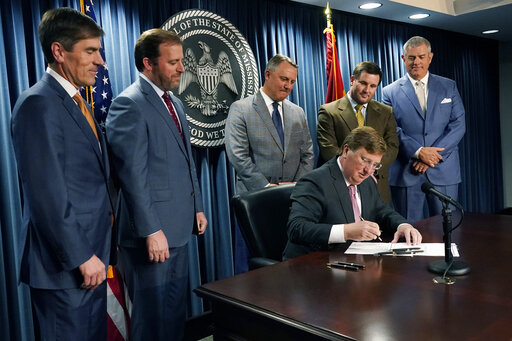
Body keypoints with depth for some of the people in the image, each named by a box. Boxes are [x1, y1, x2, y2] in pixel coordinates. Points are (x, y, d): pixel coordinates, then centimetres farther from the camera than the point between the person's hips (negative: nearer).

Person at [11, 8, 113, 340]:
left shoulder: (78, 102, 13)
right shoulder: (38, 103, -15)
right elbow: (46, 194, -21)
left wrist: (96, 251, 12)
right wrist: (81, 256, -17)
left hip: (91, 254, 9)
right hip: (65, 264, -8)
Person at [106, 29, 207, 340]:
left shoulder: (175, 103, 15)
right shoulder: (129, 104, -13)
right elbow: (133, 174, -18)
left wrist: (197, 207, 16)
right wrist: (151, 231, -20)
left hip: (179, 229, 8)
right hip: (153, 233, -8)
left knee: (176, 313, 18)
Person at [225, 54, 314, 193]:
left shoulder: (298, 113, 12)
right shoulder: (240, 109, -3)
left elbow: (307, 154, 13)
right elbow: (237, 155, -10)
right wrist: (267, 186, -15)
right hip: (255, 193, -4)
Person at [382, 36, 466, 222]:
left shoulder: (449, 87, 10)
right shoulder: (390, 92, 5)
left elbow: (458, 124, 2)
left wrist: (433, 154, -10)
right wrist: (418, 152, -16)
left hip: (444, 171, 2)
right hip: (405, 174, -1)